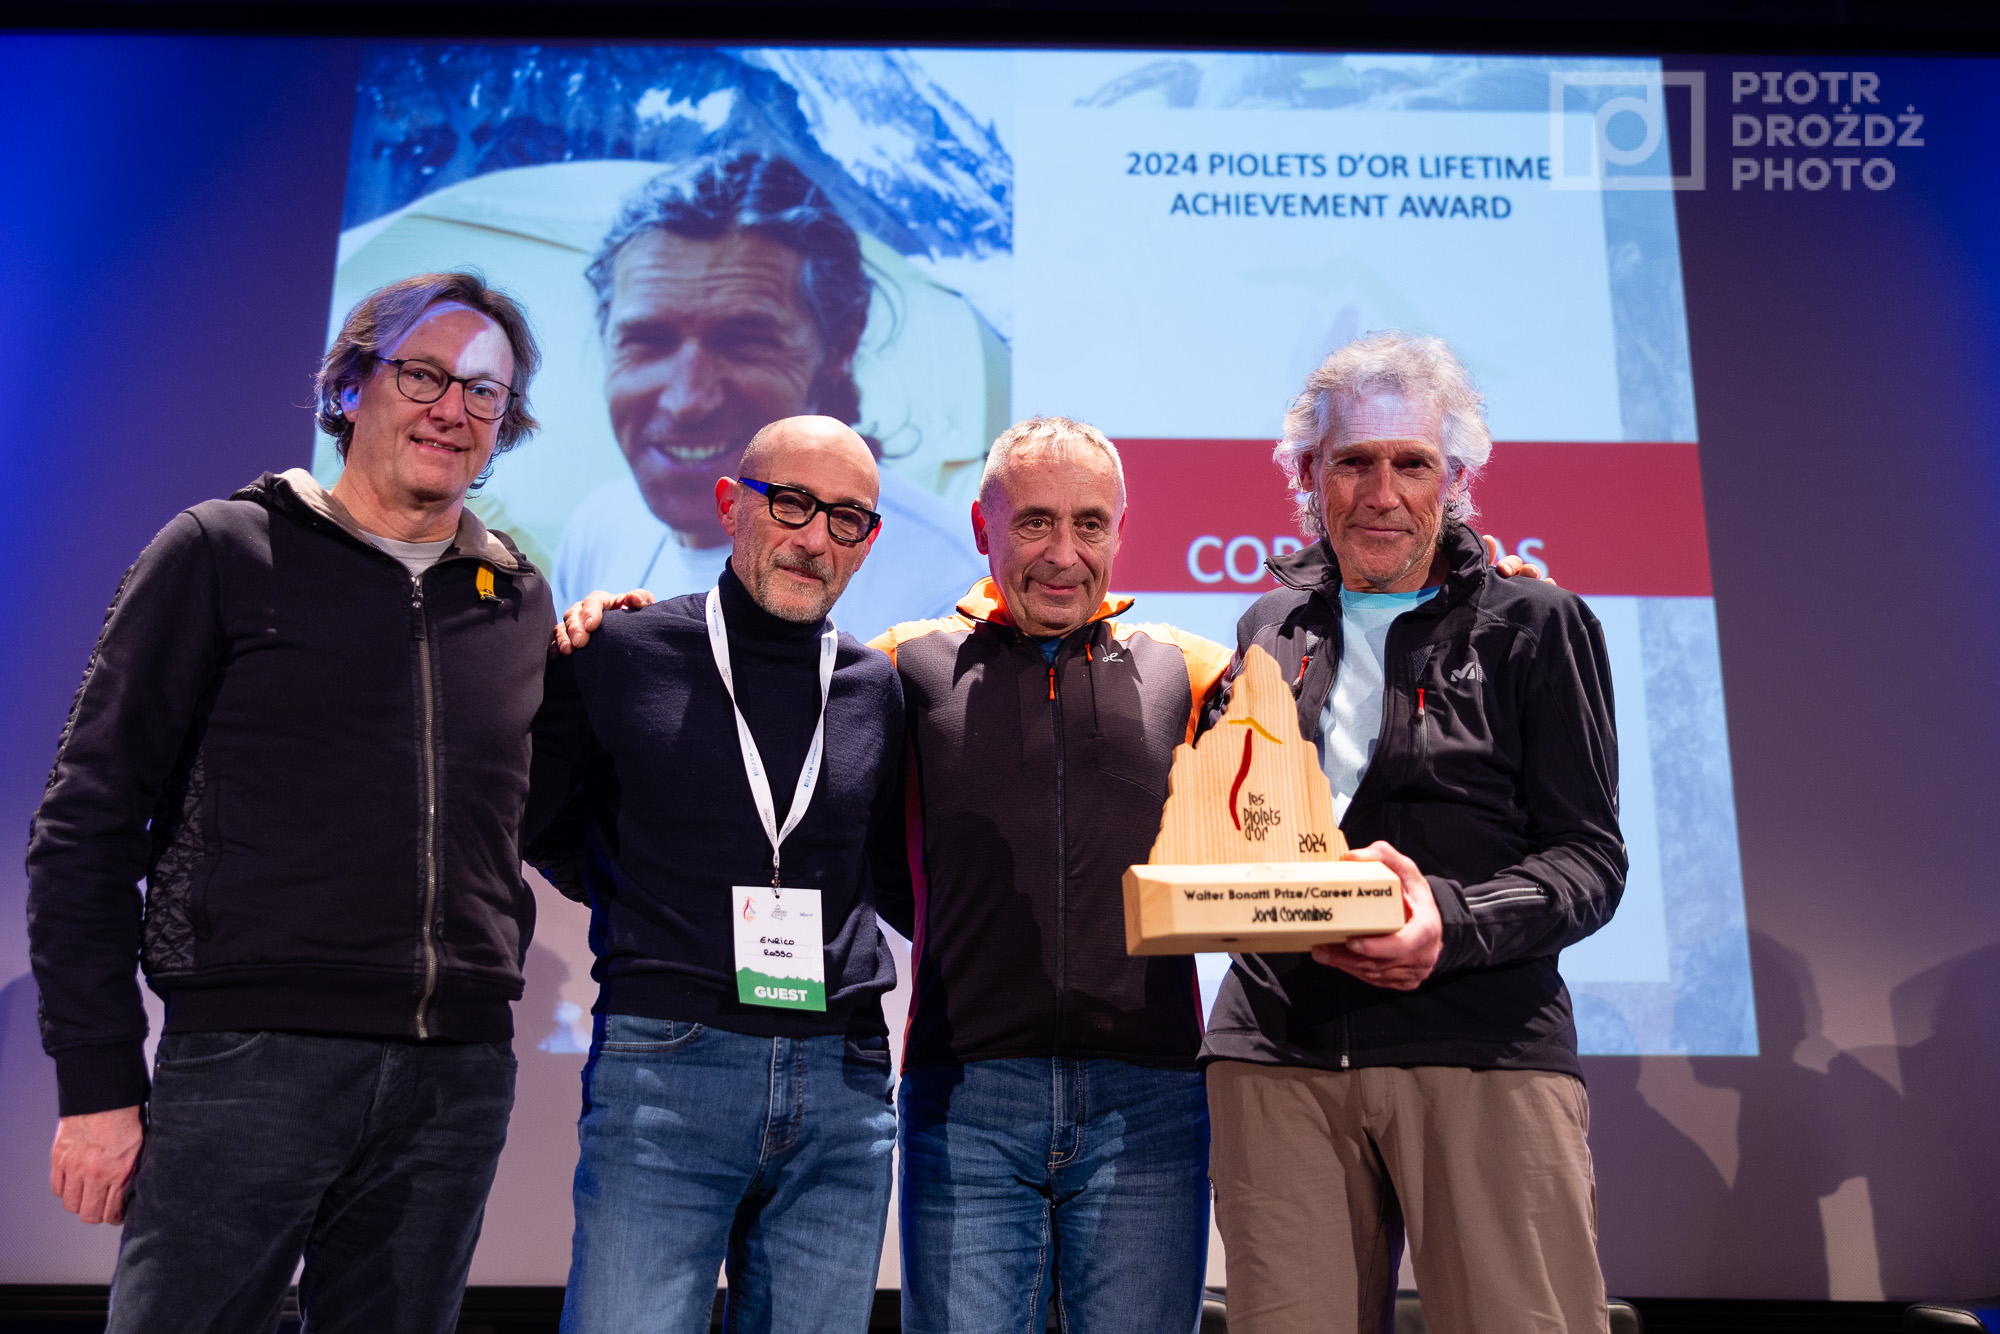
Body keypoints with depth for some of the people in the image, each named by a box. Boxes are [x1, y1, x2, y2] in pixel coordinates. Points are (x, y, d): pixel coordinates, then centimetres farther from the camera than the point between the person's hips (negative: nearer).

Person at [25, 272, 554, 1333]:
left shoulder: (522, 602, 12)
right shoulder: (223, 552, 2)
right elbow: (88, 821, 0)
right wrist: (99, 1081, -4)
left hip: (457, 1083, 4)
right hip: (253, 1057, -3)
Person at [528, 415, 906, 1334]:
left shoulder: (878, 688, 9)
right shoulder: (619, 652, 2)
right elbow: (538, 820, 13)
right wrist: (645, 911, 9)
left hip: (844, 1087, 3)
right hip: (662, 1074, -3)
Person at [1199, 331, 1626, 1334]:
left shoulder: (1535, 625, 6)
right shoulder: (1269, 629, 17)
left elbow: (1589, 856, 1)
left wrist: (1453, 922, -17)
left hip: (1482, 1047, -2)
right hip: (1277, 1050, 3)